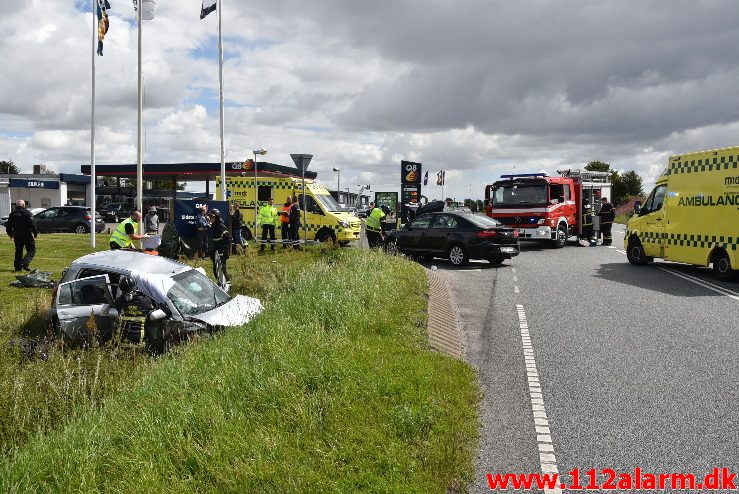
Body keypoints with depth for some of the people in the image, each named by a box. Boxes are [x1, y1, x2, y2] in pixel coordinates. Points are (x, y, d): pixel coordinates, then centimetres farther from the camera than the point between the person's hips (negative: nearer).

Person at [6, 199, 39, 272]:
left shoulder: (12, 214, 10)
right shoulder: (27, 212, -7)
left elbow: (8, 226, 15)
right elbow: (32, 224, -15)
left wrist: (10, 234, 29)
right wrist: (35, 233, -6)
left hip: (17, 236, 5)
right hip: (27, 235, -5)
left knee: (18, 251, 16)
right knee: (31, 250, 0)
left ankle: (18, 266, 14)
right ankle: (25, 263, -19)